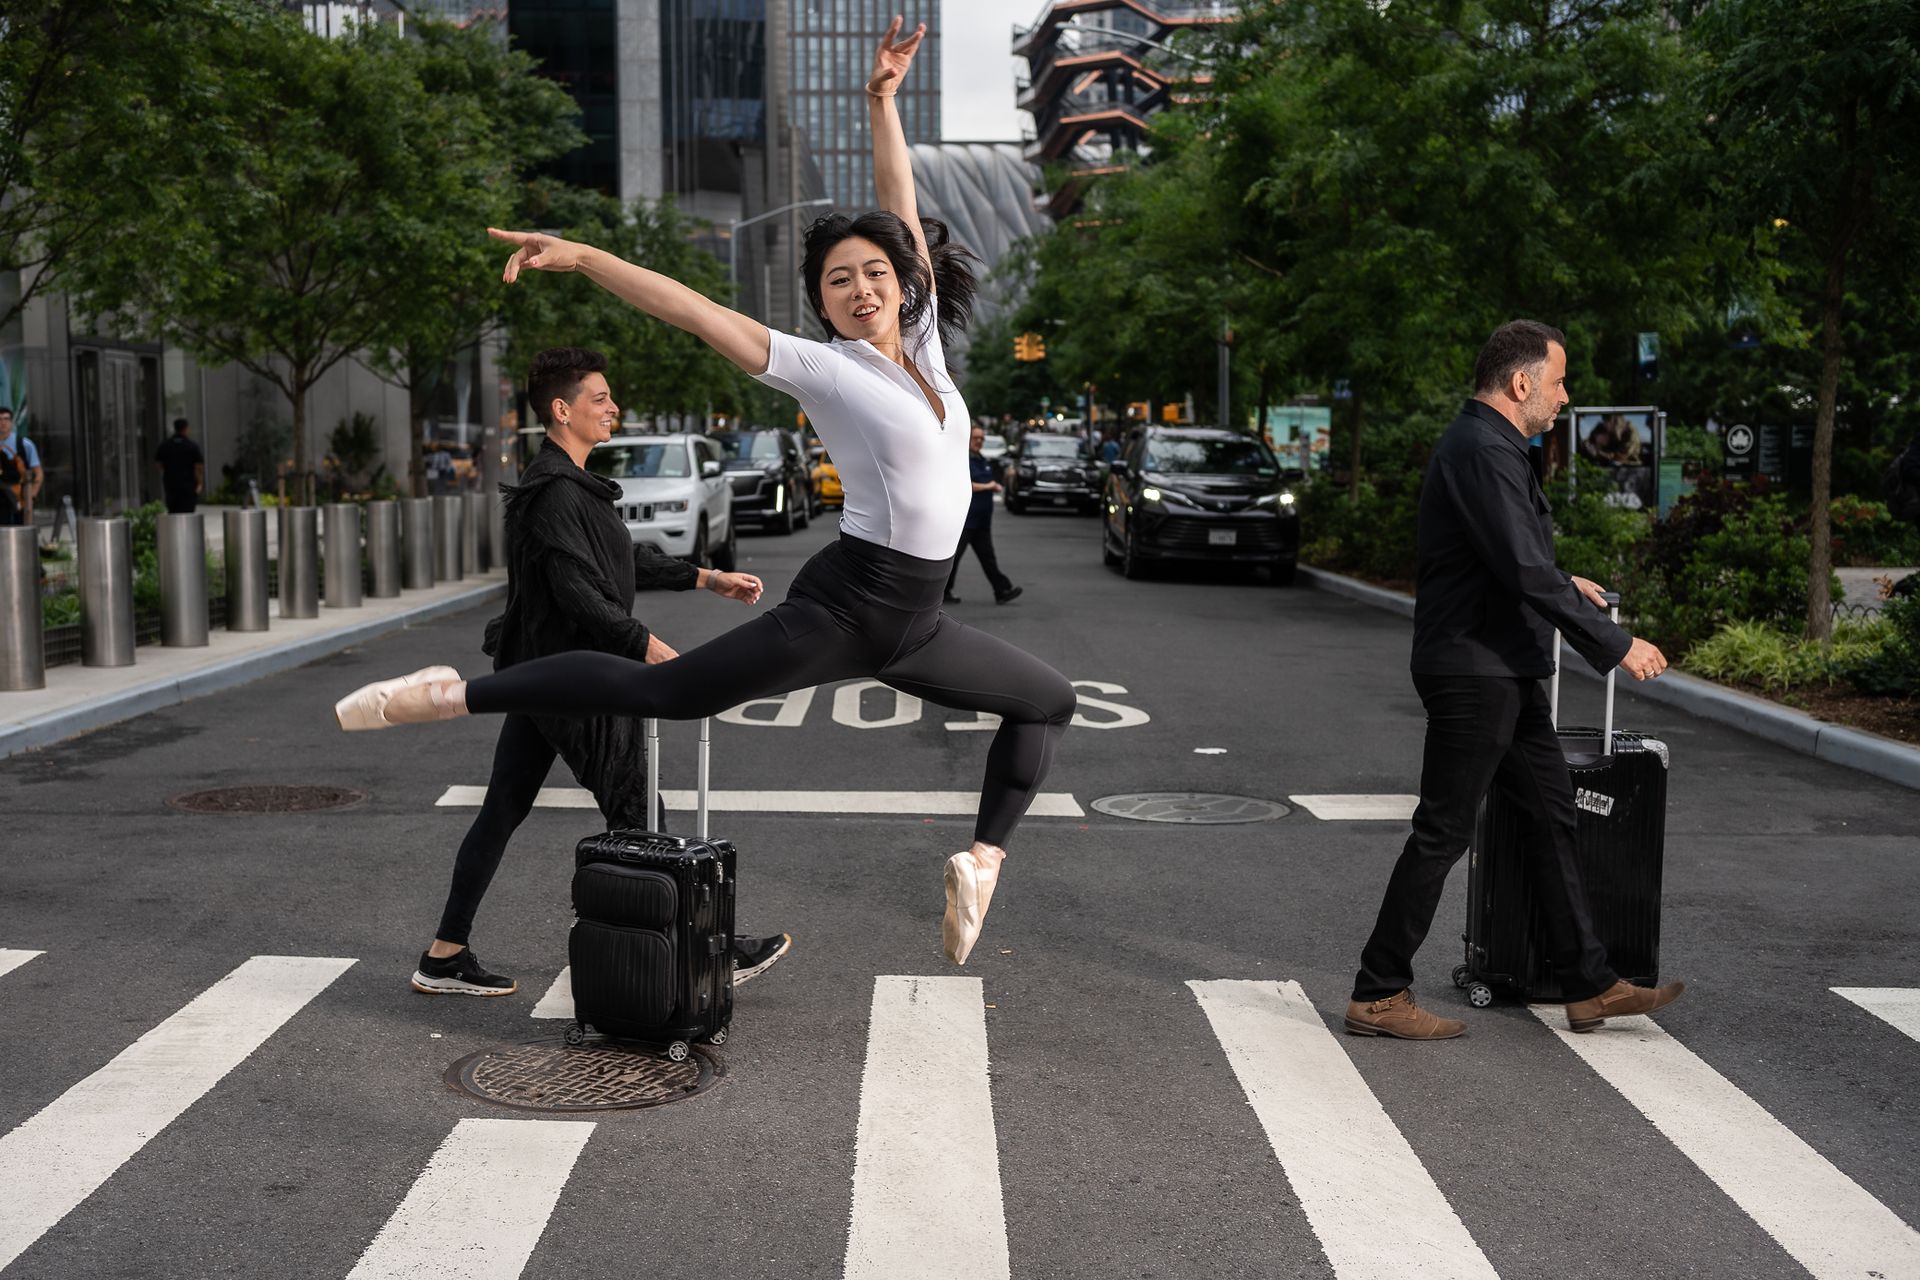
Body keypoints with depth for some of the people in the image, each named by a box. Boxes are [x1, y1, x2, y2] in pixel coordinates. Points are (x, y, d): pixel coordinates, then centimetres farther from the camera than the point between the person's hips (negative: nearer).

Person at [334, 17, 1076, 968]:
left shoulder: (922, 343, 9)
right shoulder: (819, 366, -6)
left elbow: (903, 210, 11)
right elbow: (696, 313, -13)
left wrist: (884, 99, 9)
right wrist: (580, 258, -20)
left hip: (917, 620, 7)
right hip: (846, 602, -7)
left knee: (1049, 701, 17)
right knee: (660, 690, -14)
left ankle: (983, 861, 17)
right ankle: (452, 695, -10)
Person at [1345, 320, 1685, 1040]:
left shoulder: (1486, 446, 16)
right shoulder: (1484, 453, -18)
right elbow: (1528, 577, -24)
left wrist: (1561, 584, 34)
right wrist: (1617, 647, -18)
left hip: (1506, 674, 11)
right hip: (1475, 674, -11)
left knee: (1554, 815, 14)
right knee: (1443, 833, -4)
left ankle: (1590, 986, 22)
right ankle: (1378, 996, 7)